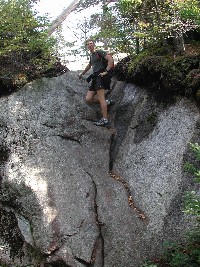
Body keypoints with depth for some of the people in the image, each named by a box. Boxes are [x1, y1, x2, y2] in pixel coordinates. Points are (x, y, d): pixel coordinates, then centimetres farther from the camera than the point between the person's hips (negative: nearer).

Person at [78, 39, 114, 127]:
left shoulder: (99, 52, 2)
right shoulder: (91, 56, 29)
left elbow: (111, 59, -11)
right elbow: (89, 66, 48)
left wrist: (106, 71, -18)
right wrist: (82, 74, 59)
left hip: (100, 76, -9)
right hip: (95, 78, 9)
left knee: (101, 97, -19)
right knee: (88, 99, -6)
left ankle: (105, 120, -24)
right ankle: (106, 102, 5)